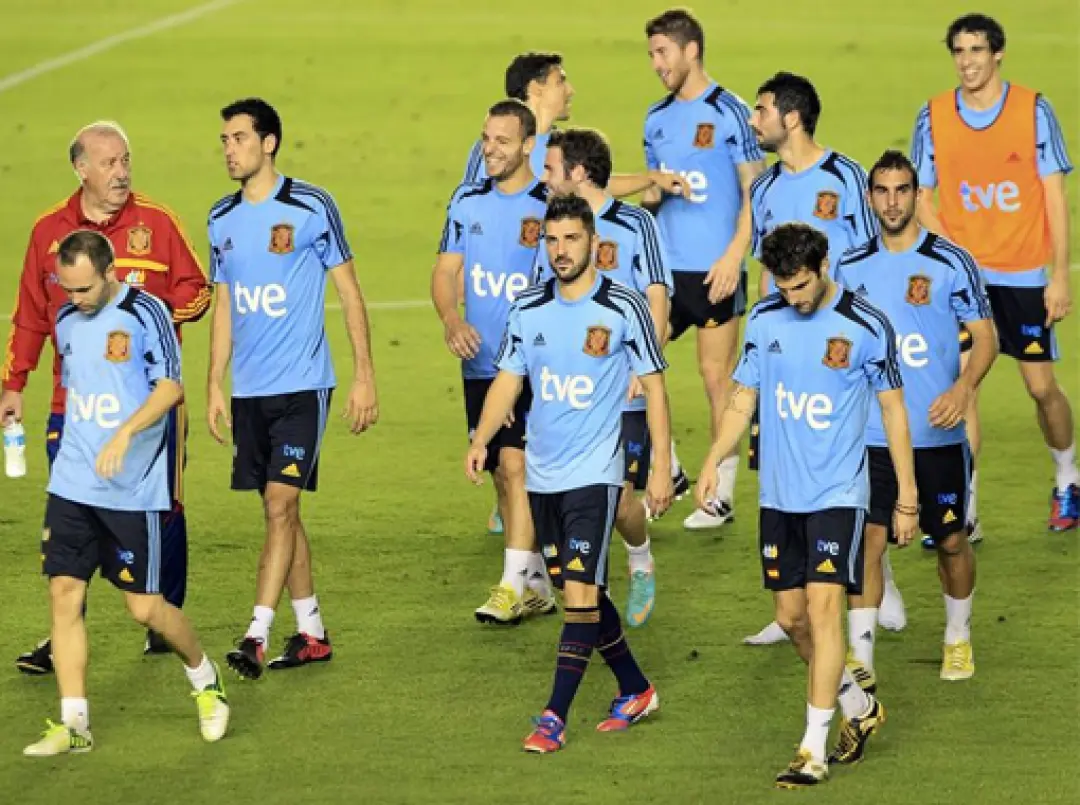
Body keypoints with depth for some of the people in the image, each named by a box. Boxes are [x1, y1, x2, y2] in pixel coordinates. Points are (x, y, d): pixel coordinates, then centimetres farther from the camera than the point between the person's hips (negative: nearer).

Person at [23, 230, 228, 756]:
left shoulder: (144, 313, -9)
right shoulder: (67, 321, 10)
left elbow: (171, 386, -15)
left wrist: (125, 433, -27)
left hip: (133, 489, -6)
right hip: (72, 485, 6)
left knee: (145, 608, -3)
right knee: (64, 594, -3)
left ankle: (204, 679, 25)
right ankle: (74, 723, 2)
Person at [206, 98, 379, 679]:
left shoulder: (311, 207, -7)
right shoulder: (223, 218, 9)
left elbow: (350, 292, -2)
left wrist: (364, 376, -5)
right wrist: (214, 385, 12)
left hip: (302, 385, -6)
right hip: (248, 390, 6)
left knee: (280, 504, -12)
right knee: (279, 511, 10)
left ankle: (257, 635, -15)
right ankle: (311, 633, 19)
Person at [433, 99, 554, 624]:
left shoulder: (551, 206, -7)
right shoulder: (467, 201, 8)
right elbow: (445, 270, 8)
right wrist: (451, 320, -11)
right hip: (479, 361, 5)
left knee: (516, 463, -16)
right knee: (502, 472, 10)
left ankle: (512, 587, -16)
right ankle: (536, 587, 20)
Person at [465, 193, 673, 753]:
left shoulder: (623, 307, -7)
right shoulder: (528, 309, 5)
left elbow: (653, 385, -3)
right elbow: (508, 380, 12)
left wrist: (661, 468, -6)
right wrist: (481, 439, -4)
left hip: (594, 473, -5)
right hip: (541, 474, 5)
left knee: (581, 591, -12)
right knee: (579, 590, 12)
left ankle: (555, 717, -11)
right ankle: (635, 691, 28)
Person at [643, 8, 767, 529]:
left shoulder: (730, 113, -7)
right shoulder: (657, 119, 12)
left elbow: (755, 192, -8)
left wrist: (734, 255, -16)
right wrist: (651, 193, 2)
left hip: (713, 269, -6)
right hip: (664, 265, 6)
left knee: (717, 374, -1)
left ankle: (722, 493, 7)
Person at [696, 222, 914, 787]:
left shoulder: (867, 327, -10)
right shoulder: (764, 319, 2)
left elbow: (893, 411, -2)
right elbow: (743, 400, 9)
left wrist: (907, 499, -1)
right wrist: (713, 462, -6)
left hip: (838, 492, -5)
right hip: (779, 496, 5)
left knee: (822, 604, -15)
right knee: (790, 617, 9)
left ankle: (814, 750, -13)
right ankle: (859, 708, 32)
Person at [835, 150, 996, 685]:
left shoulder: (949, 262, -5)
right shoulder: (851, 267, 4)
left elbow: (985, 336, -4)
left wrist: (963, 388, -22)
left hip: (937, 434, -1)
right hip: (869, 435, 1)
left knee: (950, 540, 9)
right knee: (867, 539, -7)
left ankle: (958, 638, 32)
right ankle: (859, 659, -4)